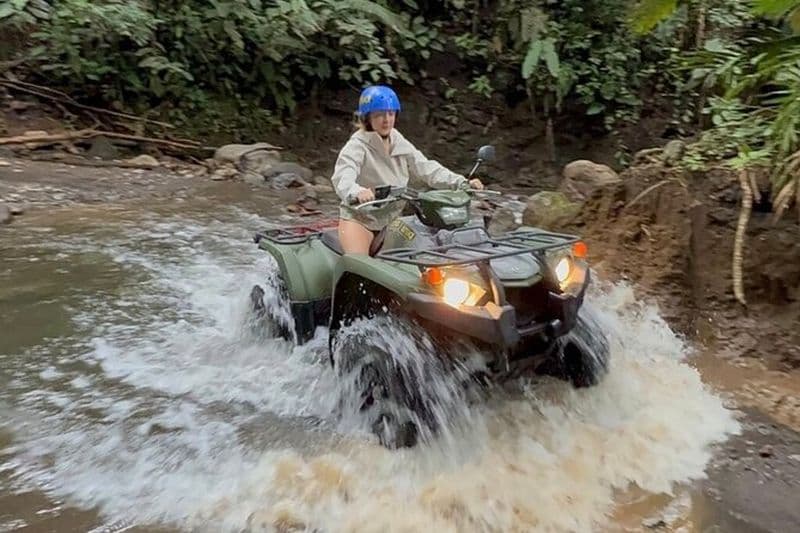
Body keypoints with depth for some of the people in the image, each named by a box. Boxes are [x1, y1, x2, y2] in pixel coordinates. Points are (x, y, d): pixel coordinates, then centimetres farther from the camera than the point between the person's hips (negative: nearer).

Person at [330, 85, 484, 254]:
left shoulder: (400, 144, 7)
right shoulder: (357, 146, -12)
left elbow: (427, 169, 4)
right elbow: (342, 178, -30)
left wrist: (463, 183, -10)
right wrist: (357, 191, -55)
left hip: (392, 219, 6)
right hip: (359, 219, -6)